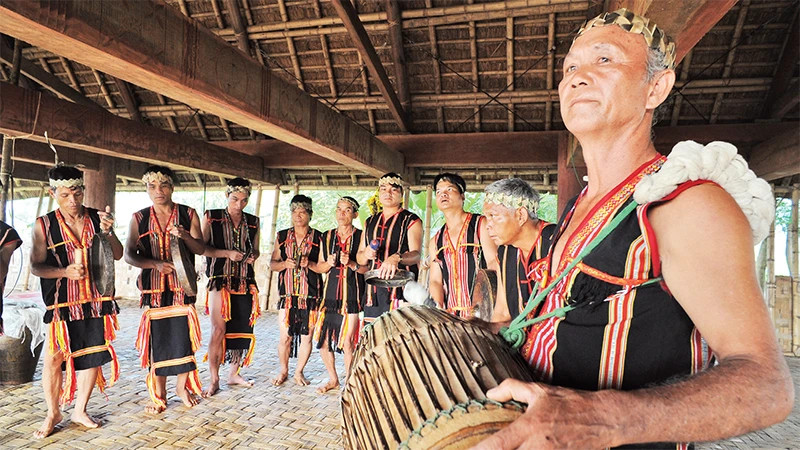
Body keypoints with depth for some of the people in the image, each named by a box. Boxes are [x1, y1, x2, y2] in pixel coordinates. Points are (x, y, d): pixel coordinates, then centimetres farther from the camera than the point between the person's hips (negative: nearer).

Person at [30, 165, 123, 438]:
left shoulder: (97, 218, 3)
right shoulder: (44, 225, -1)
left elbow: (117, 255, -1)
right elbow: (36, 266, -2)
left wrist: (108, 232, -20)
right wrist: (65, 271, -21)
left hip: (96, 301, 2)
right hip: (62, 303, -2)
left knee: (93, 356, 8)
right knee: (54, 359, 0)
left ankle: (80, 411, 26)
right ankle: (53, 413, 23)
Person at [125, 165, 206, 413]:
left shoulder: (188, 214, 4)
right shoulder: (139, 218, 6)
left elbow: (200, 249, 0)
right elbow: (129, 255, 0)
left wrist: (185, 235, -21)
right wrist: (156, 264, -17)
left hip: (182, 285, -1)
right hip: (153, 286, 1)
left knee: (184, 335, -2)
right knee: (156, 339, 4)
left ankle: (182, 386, 19)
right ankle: (159, 395, 18)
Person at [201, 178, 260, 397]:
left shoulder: (253, 222, 12)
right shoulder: (212, 217, 2)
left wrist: (252, 256, -2)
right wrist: (227, 253, -15)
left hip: (245, 281, 4)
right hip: (220, 279, -4)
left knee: (242, 329, 6)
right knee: (218, 330, -7)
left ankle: (234, 374, 22)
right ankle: (214, 380, 5)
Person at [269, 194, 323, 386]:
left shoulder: (318, 238, 3)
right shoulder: (282, 236, 11)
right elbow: (272, 264, 11)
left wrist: (309, 264, -17)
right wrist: (285, 264, -10)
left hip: (310, 296, -1)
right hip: (287, 294, 1)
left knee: (306, 336, 4)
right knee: (285, 336, 3)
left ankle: (299, 372, 22)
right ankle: (284, 371, 24)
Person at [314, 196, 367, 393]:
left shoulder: (361, 236, -1)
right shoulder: (327, 237, 11)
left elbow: (368, 268, -3)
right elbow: (320, 267, 14)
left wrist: (351, 263, -19)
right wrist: (329, 263, -6)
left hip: (353, 295, -4)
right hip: (331, 294, 4)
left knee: (347, 342, -5)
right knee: (323, 339, 4)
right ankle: (333, 379, 27)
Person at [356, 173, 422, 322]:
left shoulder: (411, 220, 1)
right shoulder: (370, 222, 18)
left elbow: (416, 254, -14)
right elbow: (360, 259, 21)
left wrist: (396, 258, -35)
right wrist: (366, 254, -3)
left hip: (400, 290, -5)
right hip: (373, 292, 5)